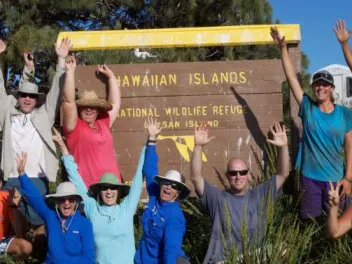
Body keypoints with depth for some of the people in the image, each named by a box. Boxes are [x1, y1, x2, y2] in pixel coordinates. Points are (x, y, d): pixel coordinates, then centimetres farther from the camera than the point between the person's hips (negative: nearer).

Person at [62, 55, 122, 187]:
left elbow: (115, 102, 22)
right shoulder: (75, 126, 1)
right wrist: (70, 71, -11)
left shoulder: (103, 123, 13)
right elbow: (69, 101, -10)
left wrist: (110, 74, 25)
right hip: (86, 187, -4)